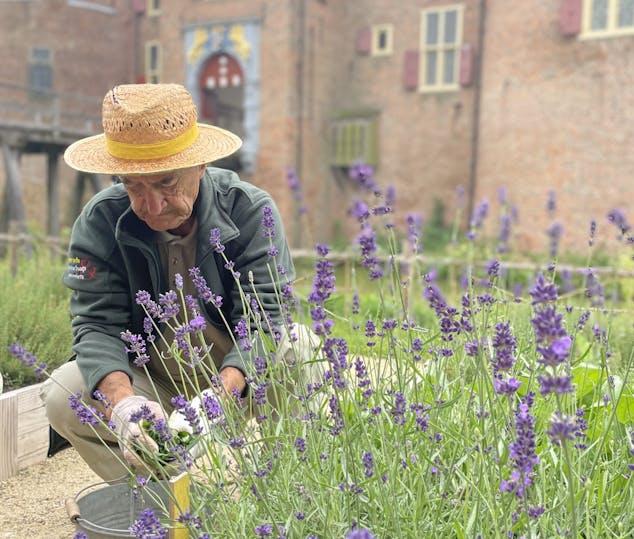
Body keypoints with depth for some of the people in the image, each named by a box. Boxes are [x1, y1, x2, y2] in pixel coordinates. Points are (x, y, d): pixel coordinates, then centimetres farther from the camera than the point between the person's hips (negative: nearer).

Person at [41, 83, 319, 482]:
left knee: (301, 350, -30)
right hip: (151, 381, 2)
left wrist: (223, 393, -42)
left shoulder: (251, 210, -18)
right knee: (64, 396, -23)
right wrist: (122, 400, -39)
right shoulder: (100, 221, -13)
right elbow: (97, 324, -18)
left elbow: (262, 317, -23)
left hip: (243, 375, -1)